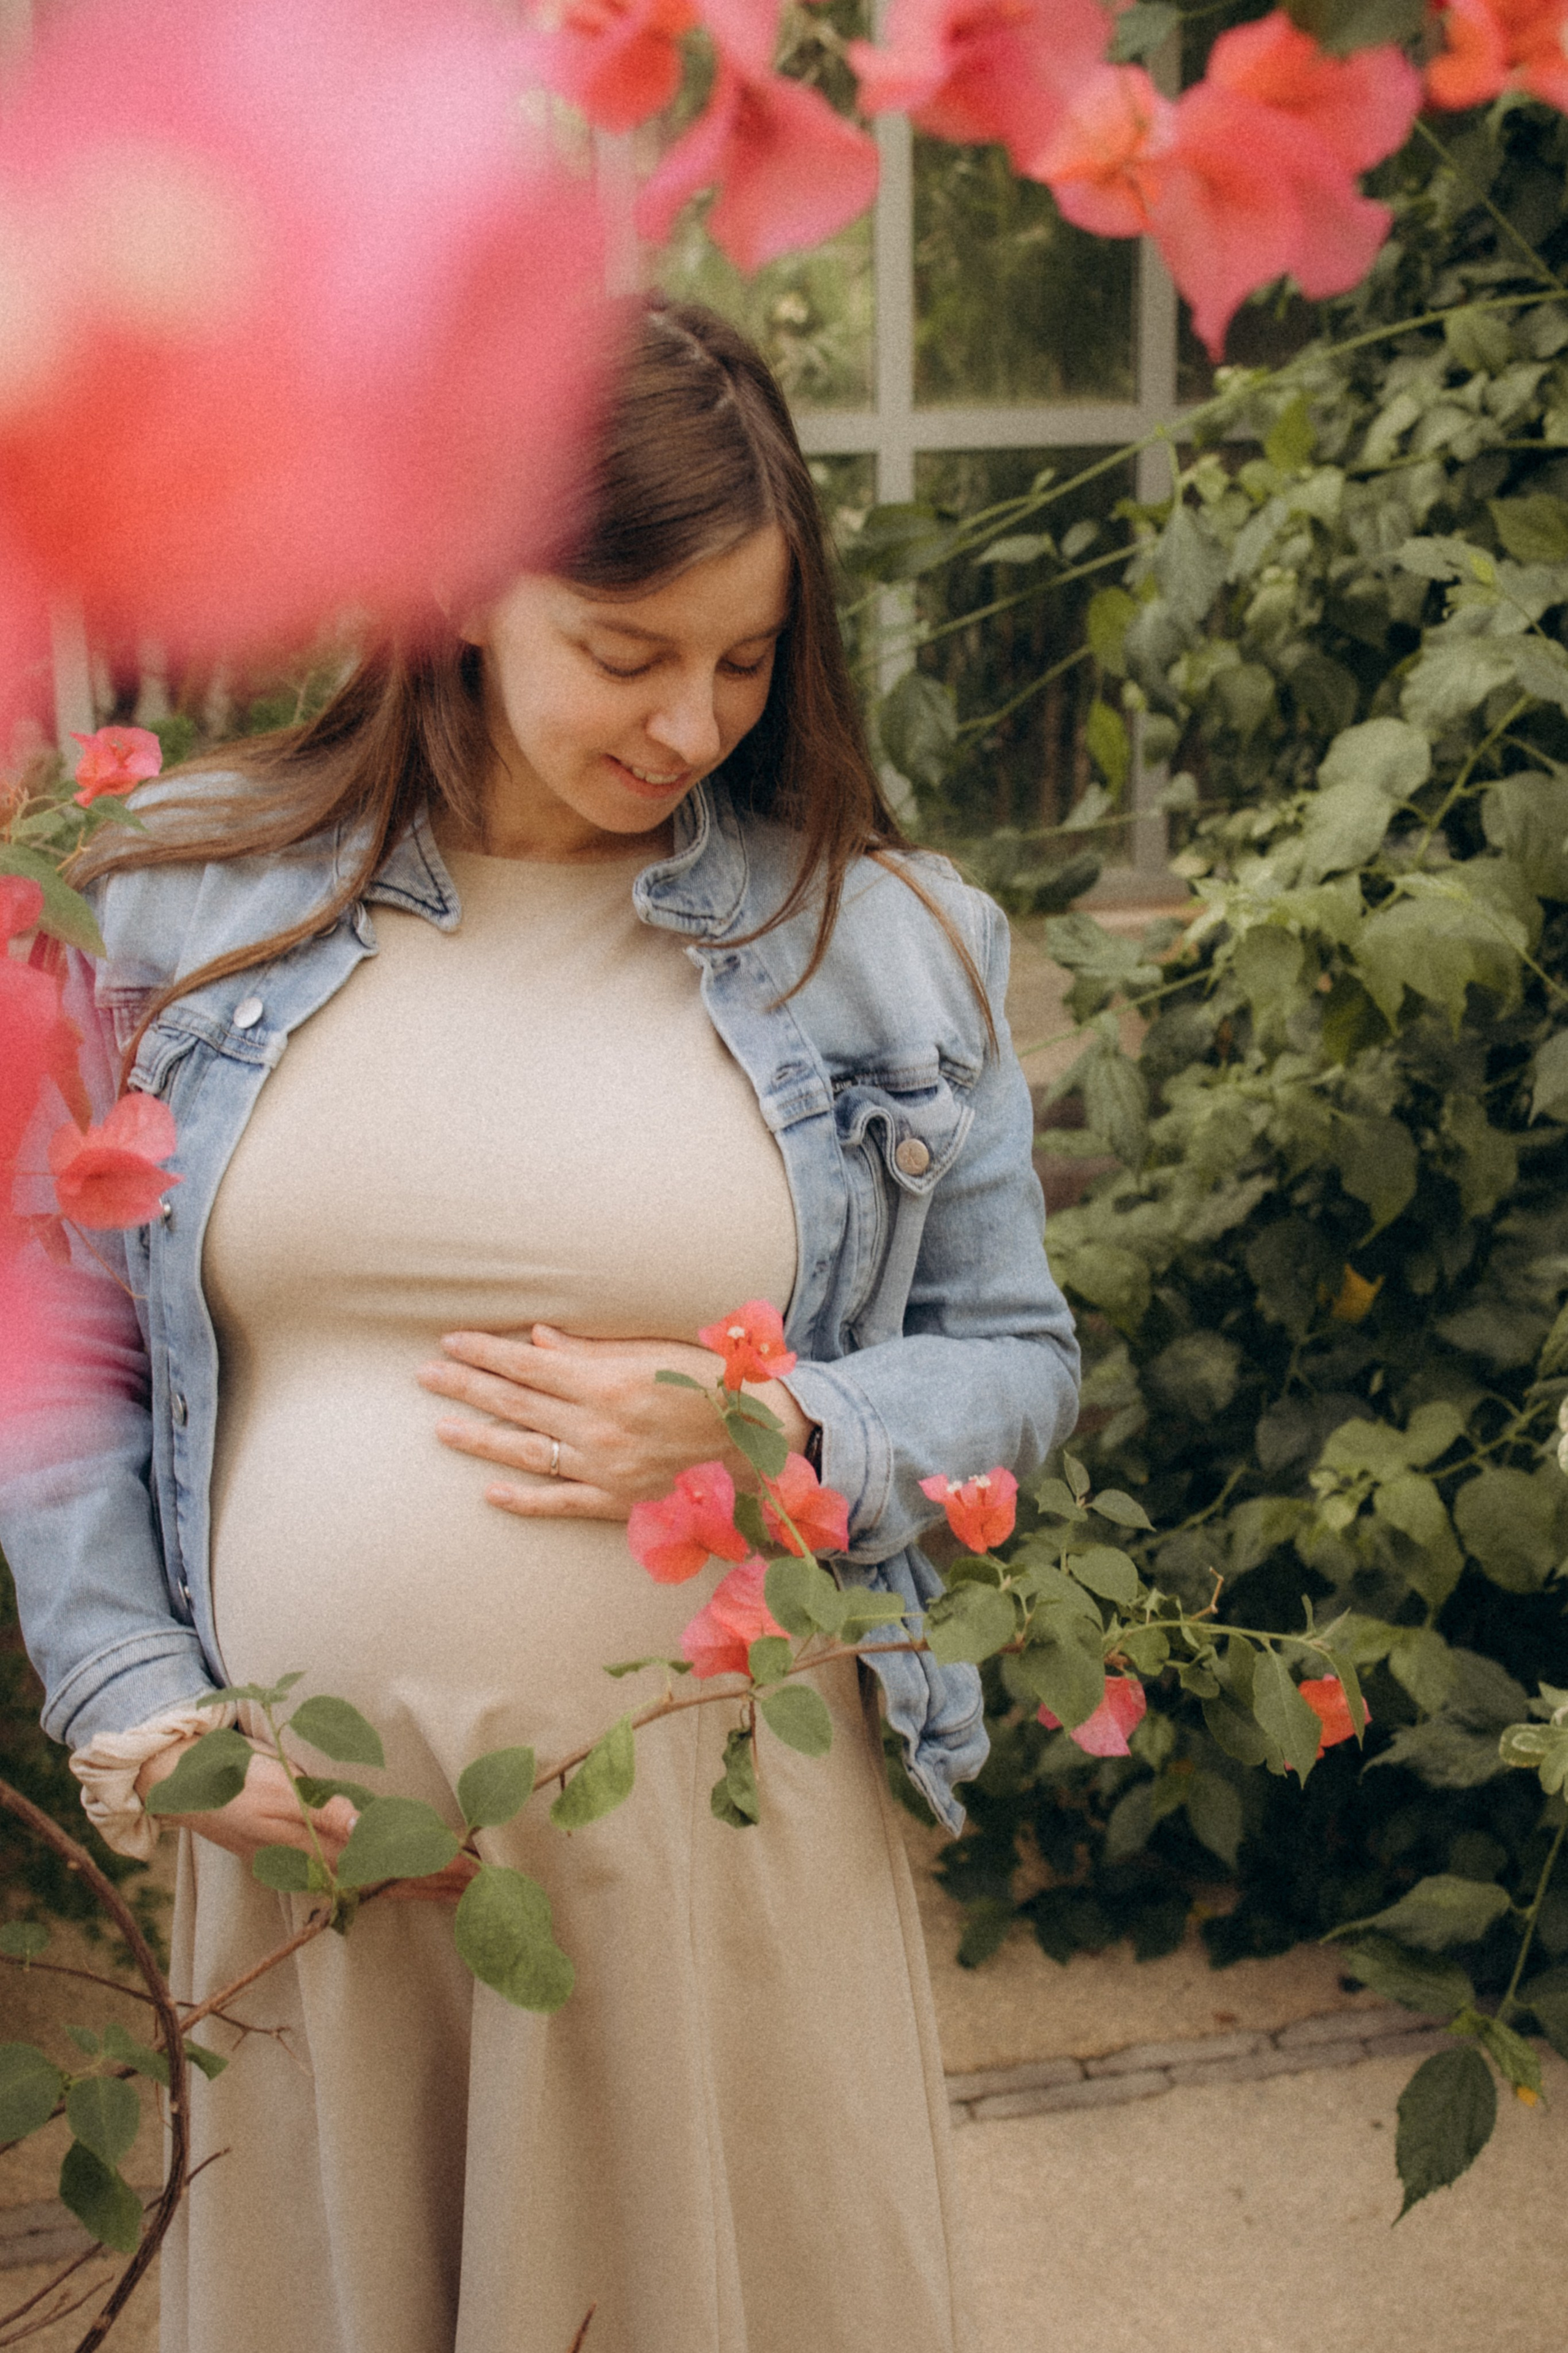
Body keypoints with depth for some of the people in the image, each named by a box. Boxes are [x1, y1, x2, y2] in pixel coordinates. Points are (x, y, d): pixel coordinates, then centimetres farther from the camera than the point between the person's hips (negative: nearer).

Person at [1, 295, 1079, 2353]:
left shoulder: (878, 939, 1)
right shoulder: (194, 902, 2)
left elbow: (1015, 1359, 7)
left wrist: (767, 1435, -12)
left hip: (722, 1810, 0)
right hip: (299, 1830, 1)